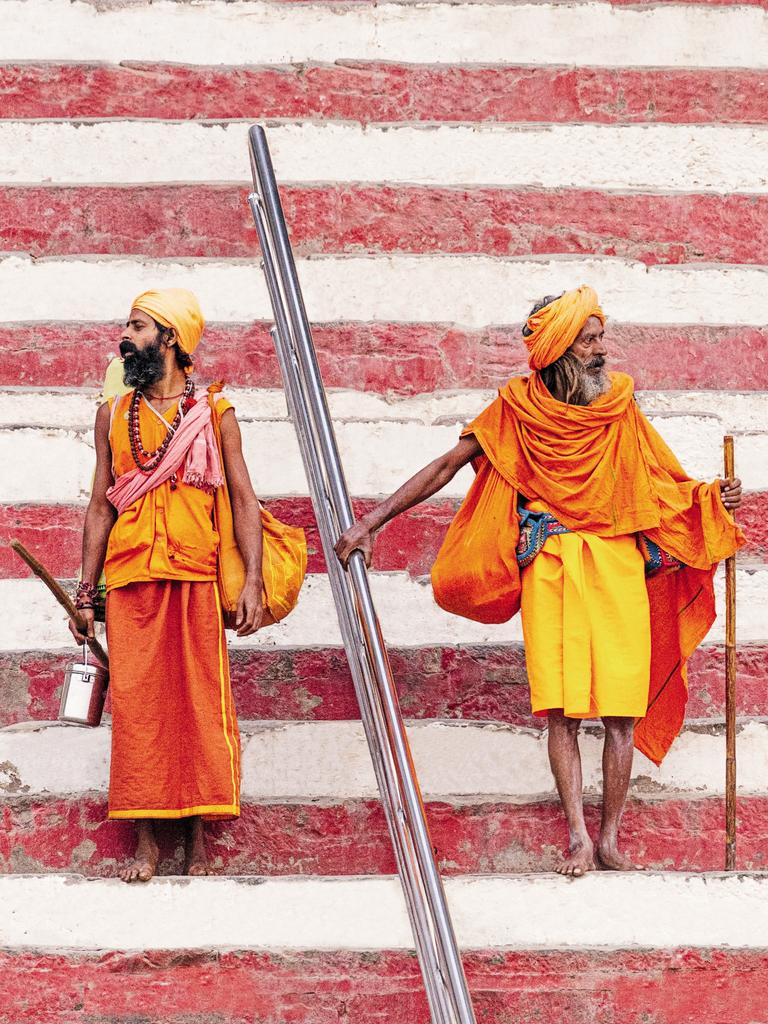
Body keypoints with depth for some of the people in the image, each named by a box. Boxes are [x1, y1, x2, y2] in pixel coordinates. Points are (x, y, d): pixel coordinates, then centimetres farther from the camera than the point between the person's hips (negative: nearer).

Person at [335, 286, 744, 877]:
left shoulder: (620, 407, 8)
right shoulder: (518, 408, 2)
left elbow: (662, 483, 16)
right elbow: (446, 467, 3)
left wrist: (713, 497, -4)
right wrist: (371, 522, -2)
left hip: (620, 563, 2)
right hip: (550, 567, -2)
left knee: (623, 708, -3)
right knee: (563, 709, -8)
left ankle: (611, 840, 5)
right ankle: (579, 839, -5)